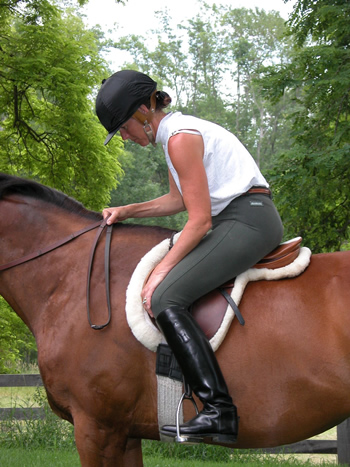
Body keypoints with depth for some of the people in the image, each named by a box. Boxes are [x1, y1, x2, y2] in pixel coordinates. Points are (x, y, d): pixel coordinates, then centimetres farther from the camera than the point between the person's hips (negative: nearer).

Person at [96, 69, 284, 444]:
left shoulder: (181, 138, -15)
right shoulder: (175, 134, 16)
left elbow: (200, 219, -17)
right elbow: (178, 201, 27)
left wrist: (162, 269, -14)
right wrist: (127, 212, 20)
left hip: (247, 221, -11)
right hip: (237, 221, 11)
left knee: (165, 298, -21)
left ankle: (219, 411, -29)